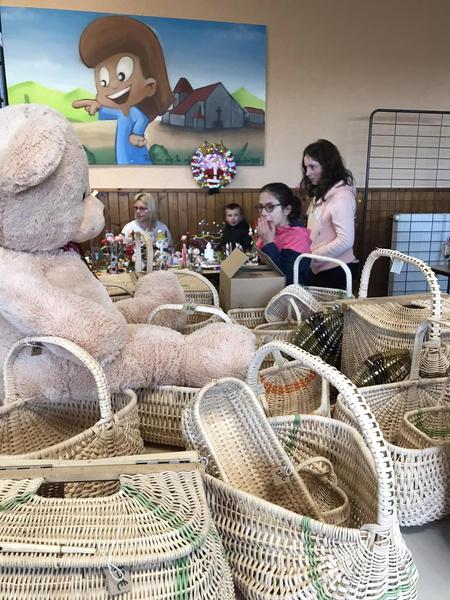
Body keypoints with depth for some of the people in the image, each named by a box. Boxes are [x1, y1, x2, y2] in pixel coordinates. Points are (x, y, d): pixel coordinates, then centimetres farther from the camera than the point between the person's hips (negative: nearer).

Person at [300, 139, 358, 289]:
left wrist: (310, 257, -18)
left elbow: (345, 241, -24)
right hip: (319, 270, 8)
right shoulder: (322, 193, 10)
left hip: (335, 271, -8)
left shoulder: (342, 196, -18)